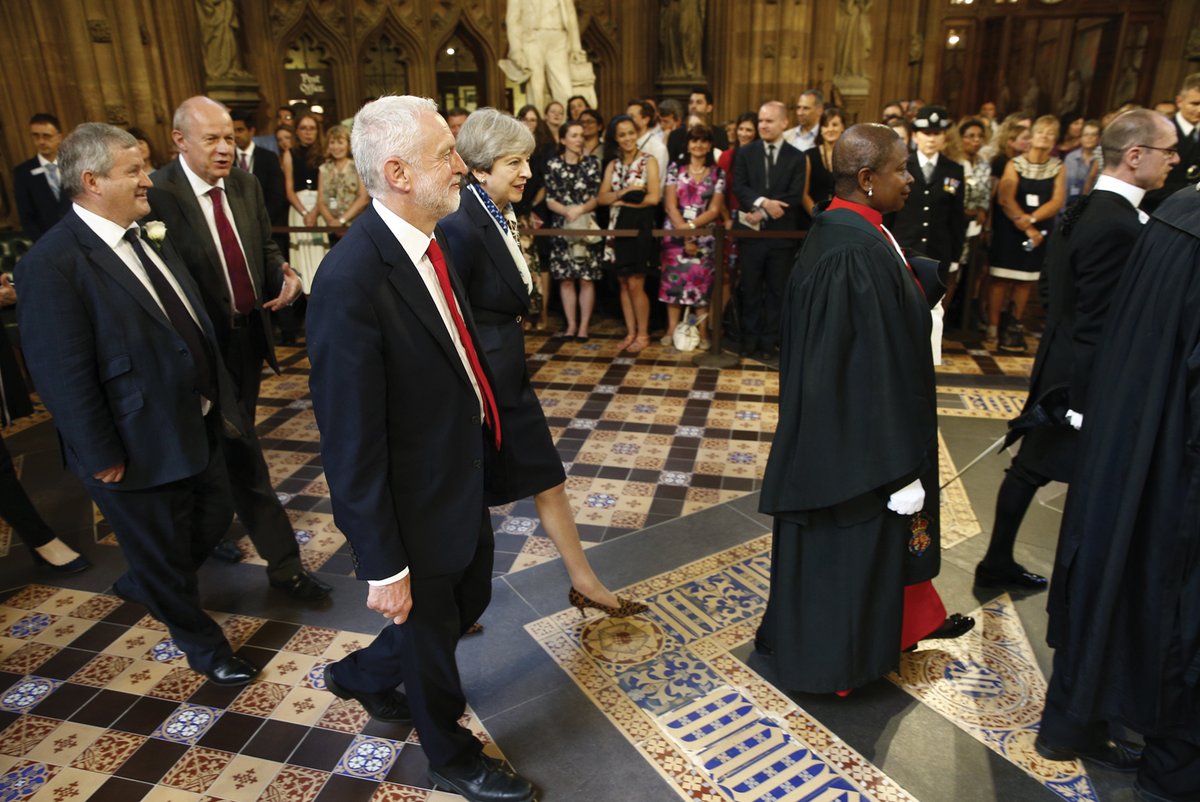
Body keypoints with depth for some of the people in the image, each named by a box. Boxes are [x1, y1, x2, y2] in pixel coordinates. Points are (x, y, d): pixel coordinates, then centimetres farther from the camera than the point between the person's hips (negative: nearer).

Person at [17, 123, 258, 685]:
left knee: (215, 519, 24)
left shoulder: (146, 235, 4)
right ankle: (199, 641, 39)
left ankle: (140, 586, 53)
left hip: (197, 426, 8)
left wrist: (219, 398, 10)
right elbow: (64, 378, -20)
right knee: (163, 553, 14)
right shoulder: (52, 264, -21)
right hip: (141, 448, -8)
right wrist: (103, 459, -16)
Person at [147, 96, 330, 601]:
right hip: (206, 342, -7)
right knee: (243, 453, -1)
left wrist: (283, 275, -8)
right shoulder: (158, 195, -19)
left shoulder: (244, 183, 2)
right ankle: (284, 563, 9)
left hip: (250, 332, 7)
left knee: (234, 439, 24)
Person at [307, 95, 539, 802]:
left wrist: (493, 441, 15)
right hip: (417, 510, -8)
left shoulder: (427, 244, -3)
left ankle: (363, 675, 56)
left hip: (465, 481, 8)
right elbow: (351, 444, -25)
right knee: (432, 639, 18)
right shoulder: (351, 282, -29)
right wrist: (382, 567, -18)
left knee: (469, 601, 28)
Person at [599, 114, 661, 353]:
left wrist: (622, 200, -7)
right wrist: (622, 193, -14)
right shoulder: (612, 164, 11)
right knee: (623, 284, 8)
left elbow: (653, 198, -13)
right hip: (618, 227, 5)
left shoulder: (648, 161, -3)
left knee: (635, 285, -5)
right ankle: (630, 333, 18)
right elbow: (601, 198, 3)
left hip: (640, 226, -5)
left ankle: (643, 334, 8)